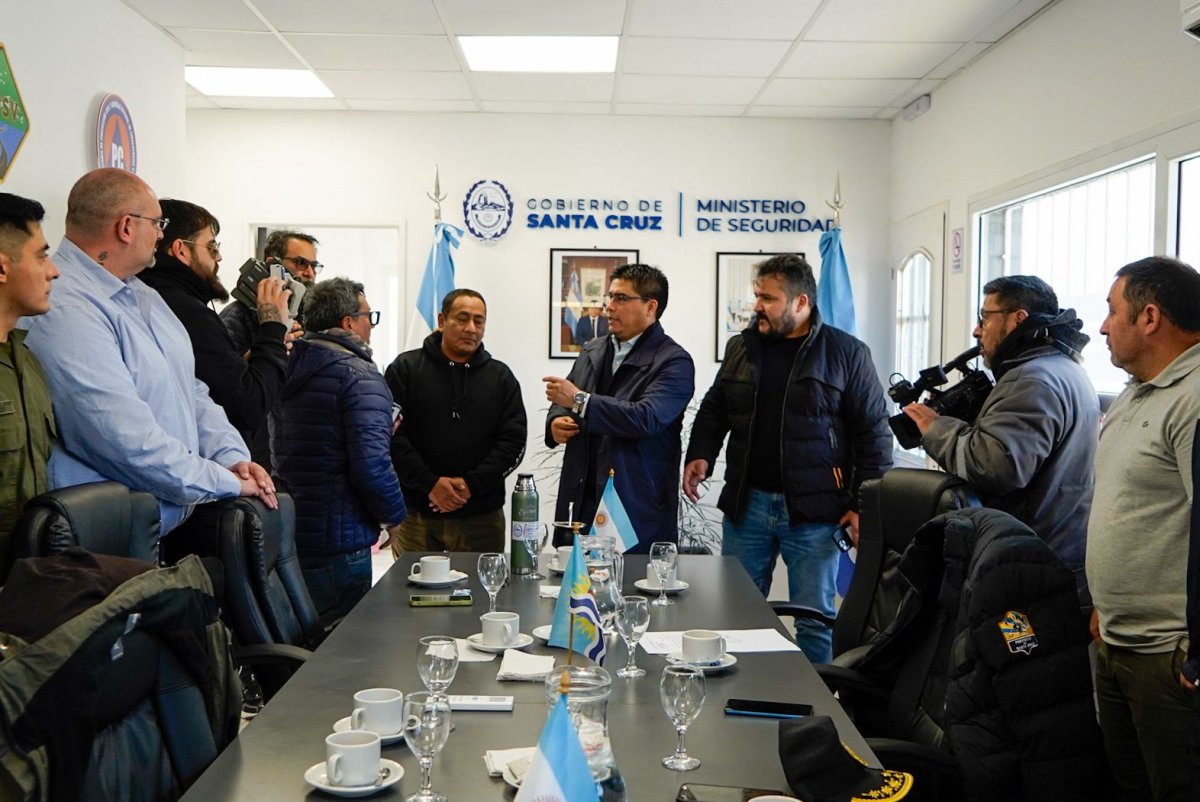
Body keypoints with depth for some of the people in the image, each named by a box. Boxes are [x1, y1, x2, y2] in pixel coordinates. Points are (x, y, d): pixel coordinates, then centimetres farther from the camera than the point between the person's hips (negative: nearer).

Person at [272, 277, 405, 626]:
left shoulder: (290, 370, 11)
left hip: (288, 534, 8)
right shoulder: (359, 375, -15)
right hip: (340, 541, -8)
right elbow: (370, 463, -24)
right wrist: (394, 516, -5)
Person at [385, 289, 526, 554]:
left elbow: (514, 441, 3)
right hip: (415, 514, -1)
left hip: (482, 517, 2)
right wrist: (429, 483, -13)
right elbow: (391, 435, -4)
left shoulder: (501, 377, 10)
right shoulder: (405, 368, 4)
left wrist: (472, 483, -10)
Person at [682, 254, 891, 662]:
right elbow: (713, 409, 19)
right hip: (746, 505, 4)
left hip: (813, 511, -4)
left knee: (814, 618, 5)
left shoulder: (847, 353, -4)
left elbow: (874, 433, -3)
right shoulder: (741, 347, 9)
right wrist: (700, 455, 1)